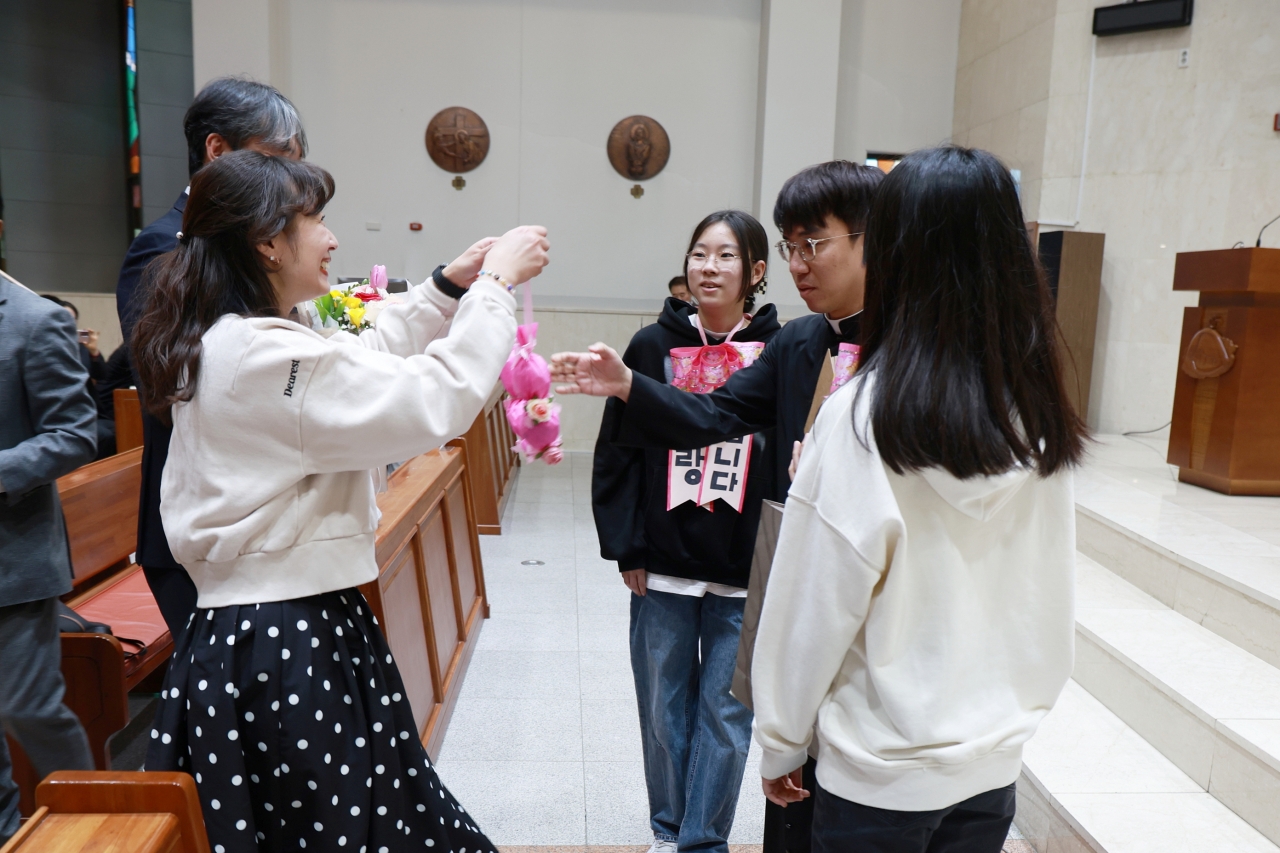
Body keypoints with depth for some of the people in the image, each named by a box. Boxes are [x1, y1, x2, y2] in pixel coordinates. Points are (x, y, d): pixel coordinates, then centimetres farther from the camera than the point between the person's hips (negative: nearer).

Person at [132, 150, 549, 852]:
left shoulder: (216, 343, 9)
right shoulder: (265, 357, -22)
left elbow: (362, 362, 21)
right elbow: (437, 401, -24)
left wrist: (447, 288, 15)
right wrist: (495, 285, -13)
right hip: (291, 638, -10)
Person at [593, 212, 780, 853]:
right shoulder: (654, 345, 0)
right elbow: (616, 453, 2)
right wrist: (626, 549, -2)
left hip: (747, 574, -1)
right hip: (663, 568, 1)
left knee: (726, 711, 9)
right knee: (664, 707, 14)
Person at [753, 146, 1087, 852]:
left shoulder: (860, 416, -22)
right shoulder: (1041, 421, -8)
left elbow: (813, 605, -15)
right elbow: (1052, 600, 2)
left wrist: (780, 743, -2)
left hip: (880, 774, -4)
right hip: (995, 764, 5)